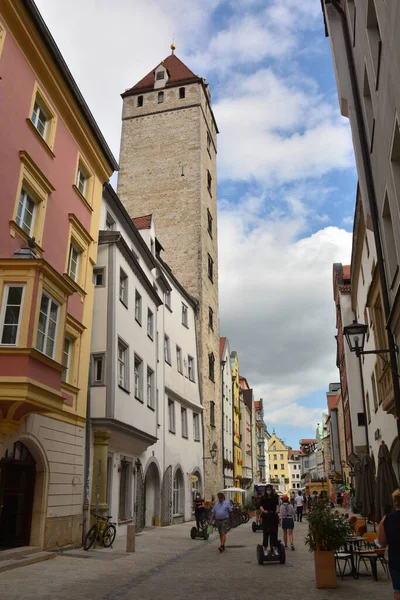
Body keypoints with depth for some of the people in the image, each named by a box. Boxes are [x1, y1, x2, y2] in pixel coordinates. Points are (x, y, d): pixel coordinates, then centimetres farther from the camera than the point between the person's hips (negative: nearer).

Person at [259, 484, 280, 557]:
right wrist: (264, 511, -23)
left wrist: (277, 511, -19)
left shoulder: (275, 496, 3)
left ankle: (274, 548, 14)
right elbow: (261, 506, -4)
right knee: (266, 533, 1)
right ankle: (265, 548, 9)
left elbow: (277, 505, -1)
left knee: (274, 533, 4)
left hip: (274, 516, 1)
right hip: (266, 516, -1)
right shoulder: (263, 498, 0)